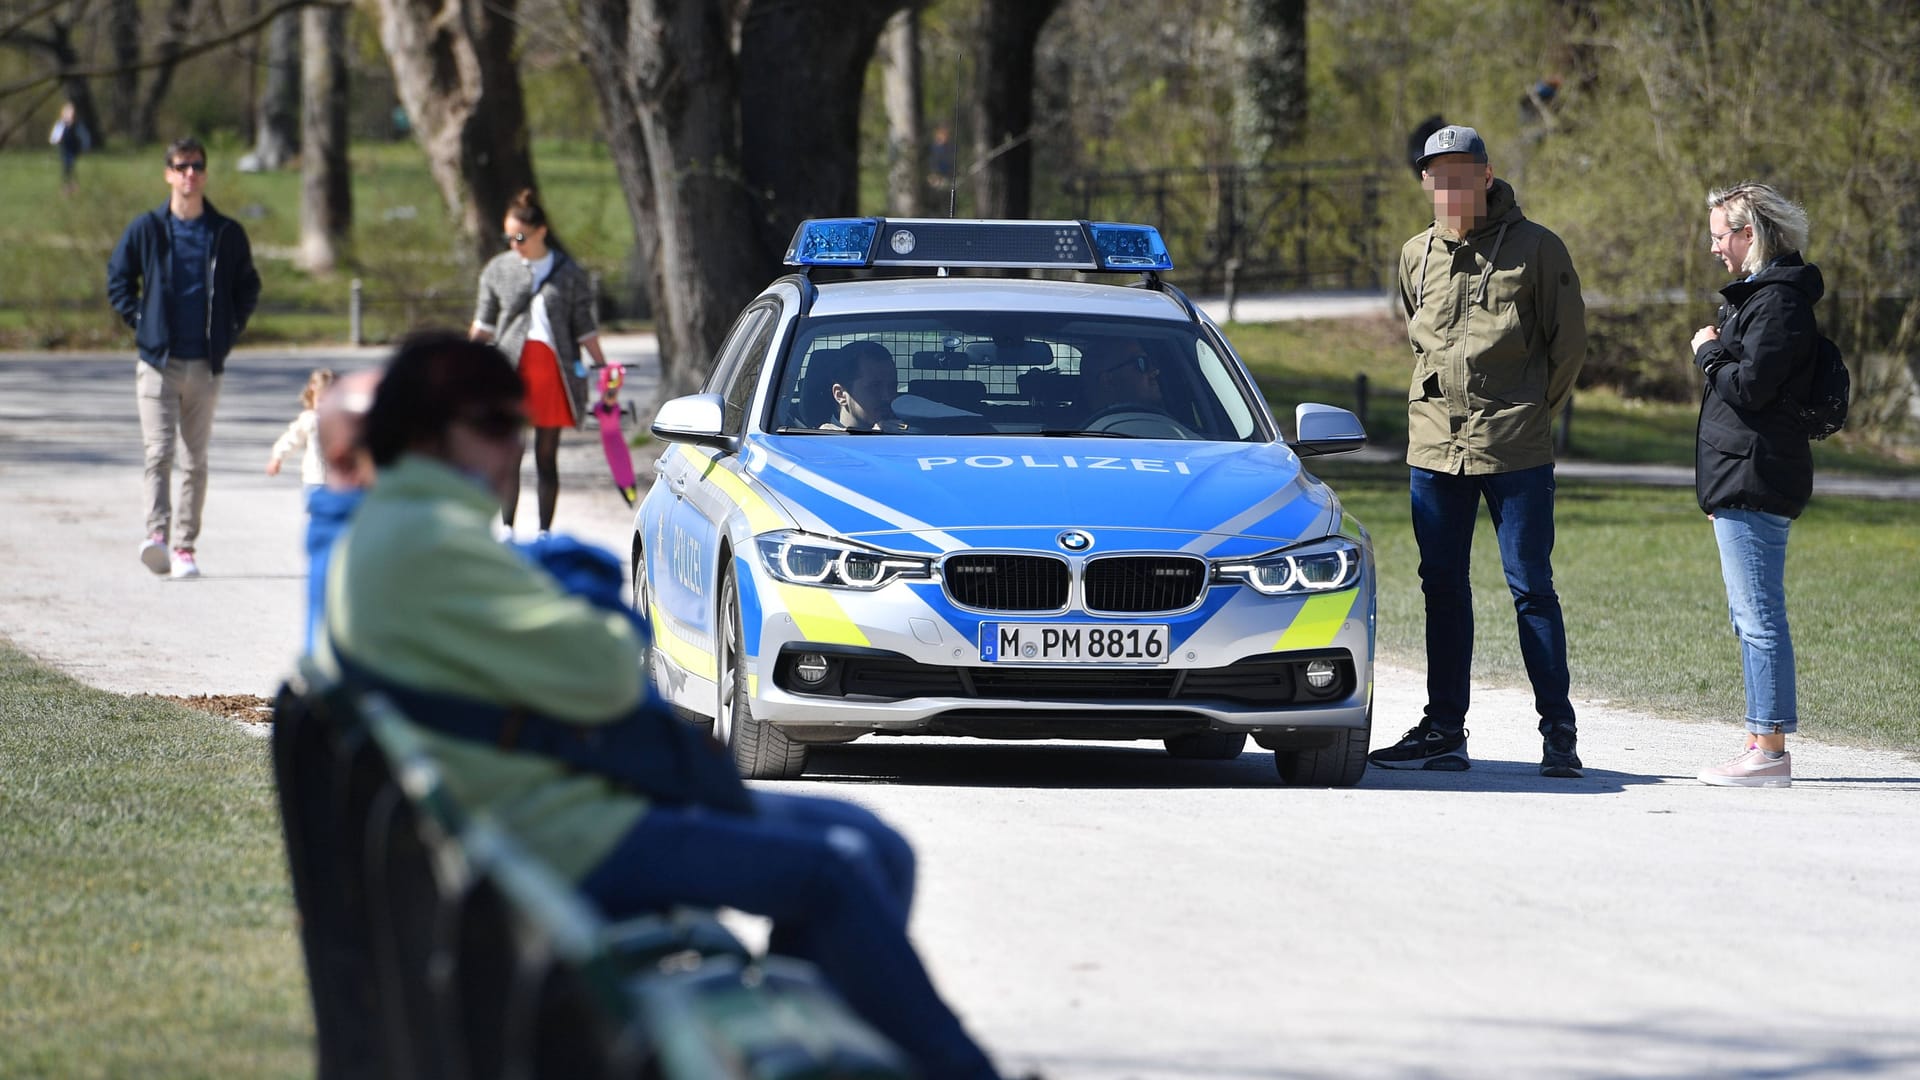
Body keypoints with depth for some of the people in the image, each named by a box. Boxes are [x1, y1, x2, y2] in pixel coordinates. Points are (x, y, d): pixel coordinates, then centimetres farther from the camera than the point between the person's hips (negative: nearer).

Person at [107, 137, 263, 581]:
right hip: (158, 361, -2)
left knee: (195, 459, 5)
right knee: (158, 452, -15)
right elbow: (117, 278, 12)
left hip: (205, 362, 2)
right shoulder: (146, 229, 1)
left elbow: (247, 286, 17)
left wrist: (231, 328, 7)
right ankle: (156, 533, -26)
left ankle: (186, 547, 8)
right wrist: (138, 320, 3)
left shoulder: (227, 234, 5)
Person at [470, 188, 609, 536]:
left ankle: (545, 532, 9)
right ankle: (507, 530, 1)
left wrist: (603, 368, 2)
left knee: (547, 455, 3)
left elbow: (584, 327, 7)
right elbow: (484, 323, 13)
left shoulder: (569, 274, 4)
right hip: (511, 366, 1)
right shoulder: (499, 269, 8)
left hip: (554, 368, -1)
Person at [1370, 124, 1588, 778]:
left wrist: (1529, 412, 7)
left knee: (1530, 587, -5)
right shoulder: (1417, 256, 10)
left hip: (1514, 449, -5)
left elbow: (1568, 343, 1)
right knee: (1443, 588, 8)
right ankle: (1444, 730, 13)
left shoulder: (1536, 250, -5)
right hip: (1434, 446, 5)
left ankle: (1558, 733, -1)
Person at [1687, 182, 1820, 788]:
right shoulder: (1758, 294, 19)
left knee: (1759, 616, -10)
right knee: (1752, 617, 14)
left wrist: (1708, 353, -5)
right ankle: (1766, 745, 17)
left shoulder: (1778, 302, -14)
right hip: (1742, 483, 11)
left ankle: (1769, 750, -10)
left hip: (1756, 481, -11)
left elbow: (1749, 386, -21)